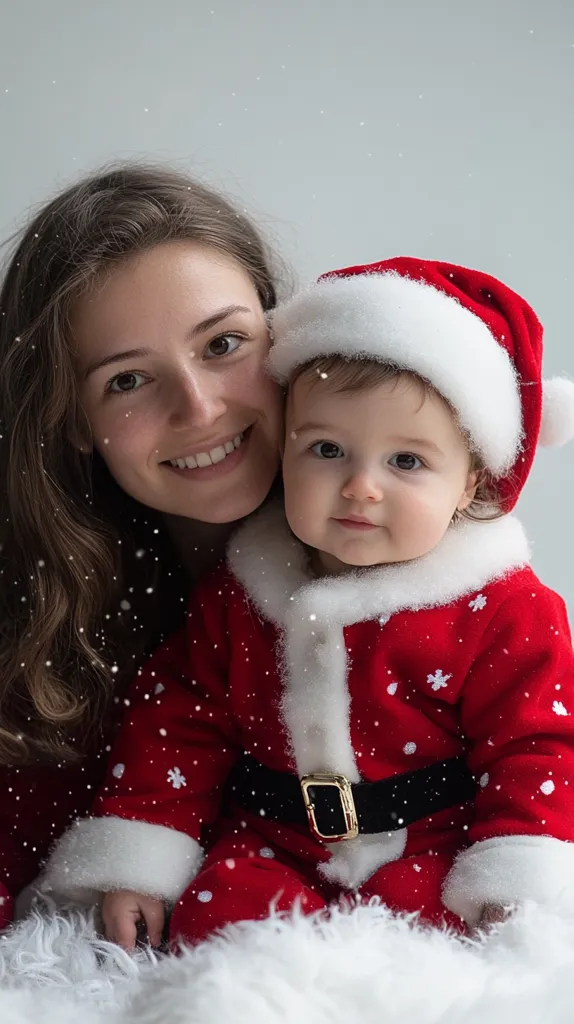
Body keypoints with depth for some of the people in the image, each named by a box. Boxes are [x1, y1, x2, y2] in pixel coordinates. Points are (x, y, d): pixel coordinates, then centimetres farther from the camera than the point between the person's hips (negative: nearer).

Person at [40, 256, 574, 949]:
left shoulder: (502, 610, -8)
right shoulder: (237, 595, 2)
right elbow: (178, 720, 7)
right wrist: (136, 862, 2)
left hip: (434, 851, -2)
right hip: (274, 847, 2)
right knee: (212, 913, -22)